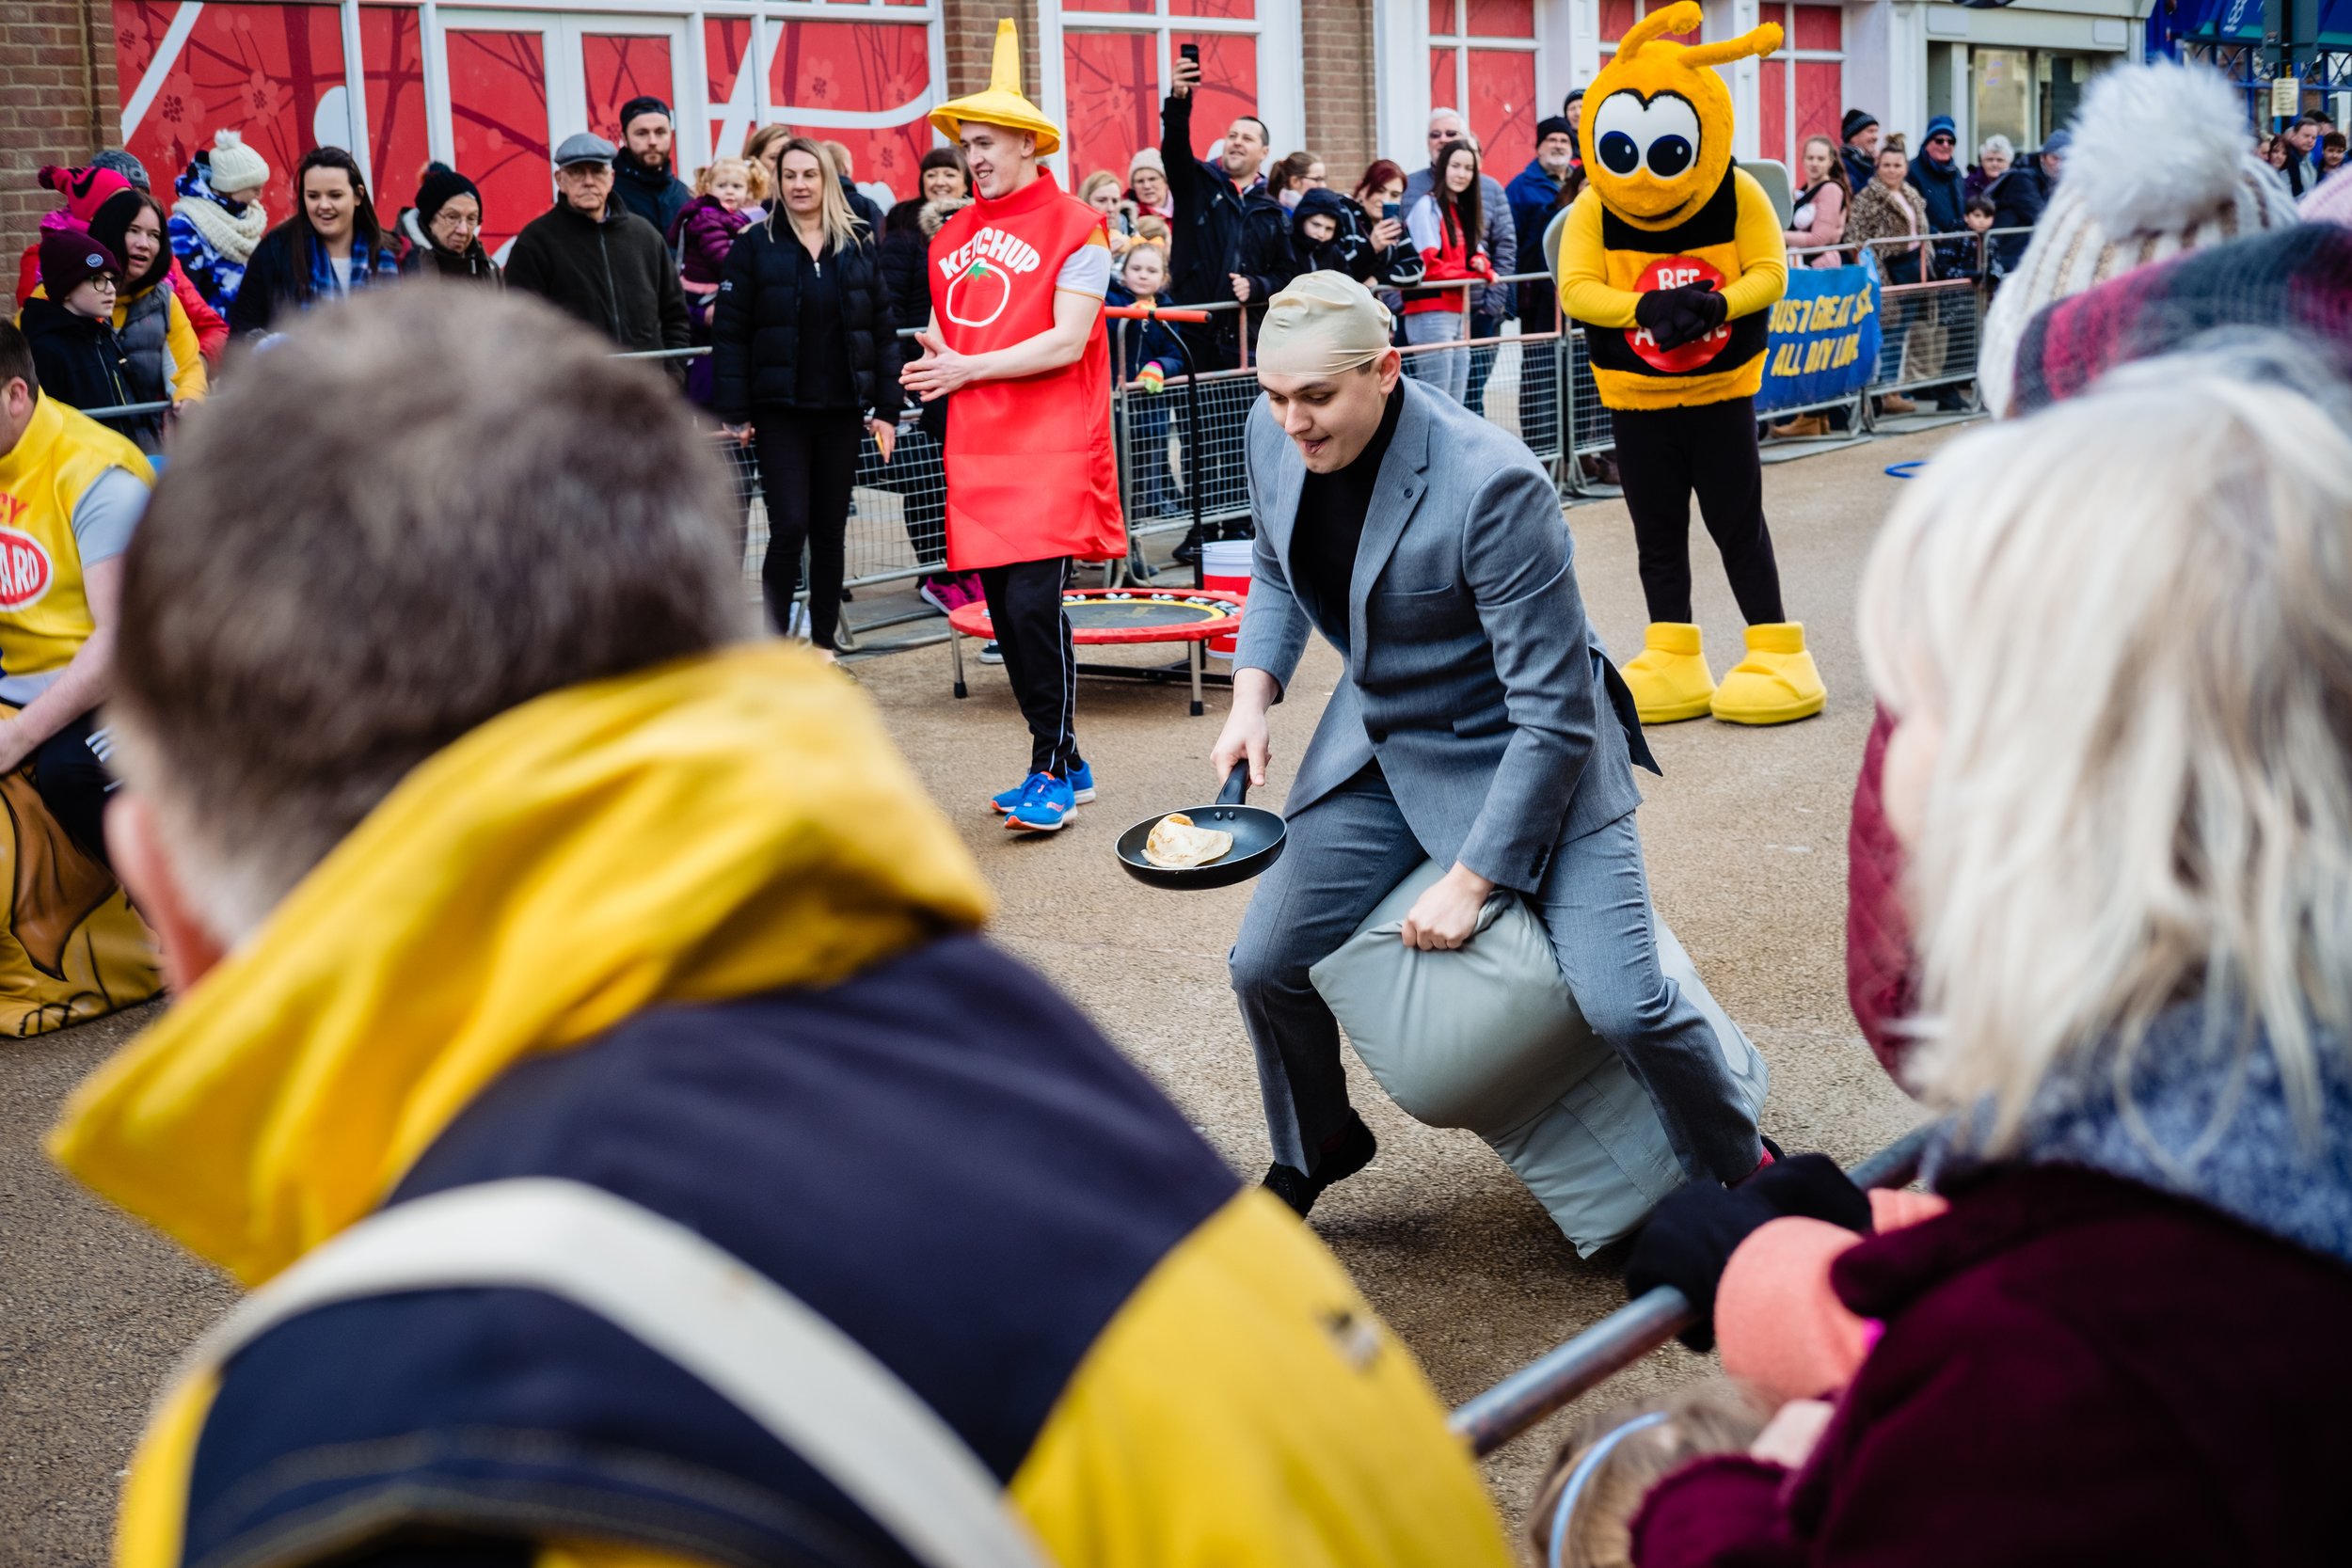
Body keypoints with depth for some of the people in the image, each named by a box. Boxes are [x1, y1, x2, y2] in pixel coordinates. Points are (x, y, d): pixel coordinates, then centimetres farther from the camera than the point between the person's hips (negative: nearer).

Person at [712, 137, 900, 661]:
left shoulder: (859, 245, 7)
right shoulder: (756, 245, -1)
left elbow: (883, 331, 8)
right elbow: (730, 331, -3)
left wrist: (886, 408, 2)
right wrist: (733, 411, -9)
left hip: (842, 409, 3)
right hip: (779, 411, -3)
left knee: (830, 530, 8)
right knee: (789, 526, -9)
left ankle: (823, 643, 18)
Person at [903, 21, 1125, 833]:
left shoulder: (1073, 226, -5)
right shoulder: (954, 236, 15)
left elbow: (1067, 342, -12)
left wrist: (969, 367, -14)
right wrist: (931, 362, -1)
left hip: (1051, 447, -7)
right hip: (979, 447, 7)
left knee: (1035, 603, -14)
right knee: (1004, 612, 8)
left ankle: (1050, 772, -3)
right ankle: (1065, 766, 19)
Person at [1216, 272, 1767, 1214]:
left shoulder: (1492, 488, -32)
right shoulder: (1275, 435, -11)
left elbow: (1553, 718, -27)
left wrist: (1469, 882, -23)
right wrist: (1251, 695, -5)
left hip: (1530, 754, -6)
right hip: (1381, 739, 6)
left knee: (1623, 1004, -17)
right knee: (1264, 966, 4)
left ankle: (1742, 1179, 14)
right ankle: (1315, 1151, 35)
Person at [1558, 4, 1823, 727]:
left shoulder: (1740, 199, -11)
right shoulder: (1593, 212, -10)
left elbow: (1769, 274, -12)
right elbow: (1576, 289, -18)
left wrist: (1717, 303, -32)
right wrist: (1643, 308, -35)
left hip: (1720, 393, -2)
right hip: (1635, 398, 2)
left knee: (1737, 520, 2)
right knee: (1657, 528, 9)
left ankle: (1777, 652, 11)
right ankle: (1674, 661, 19)